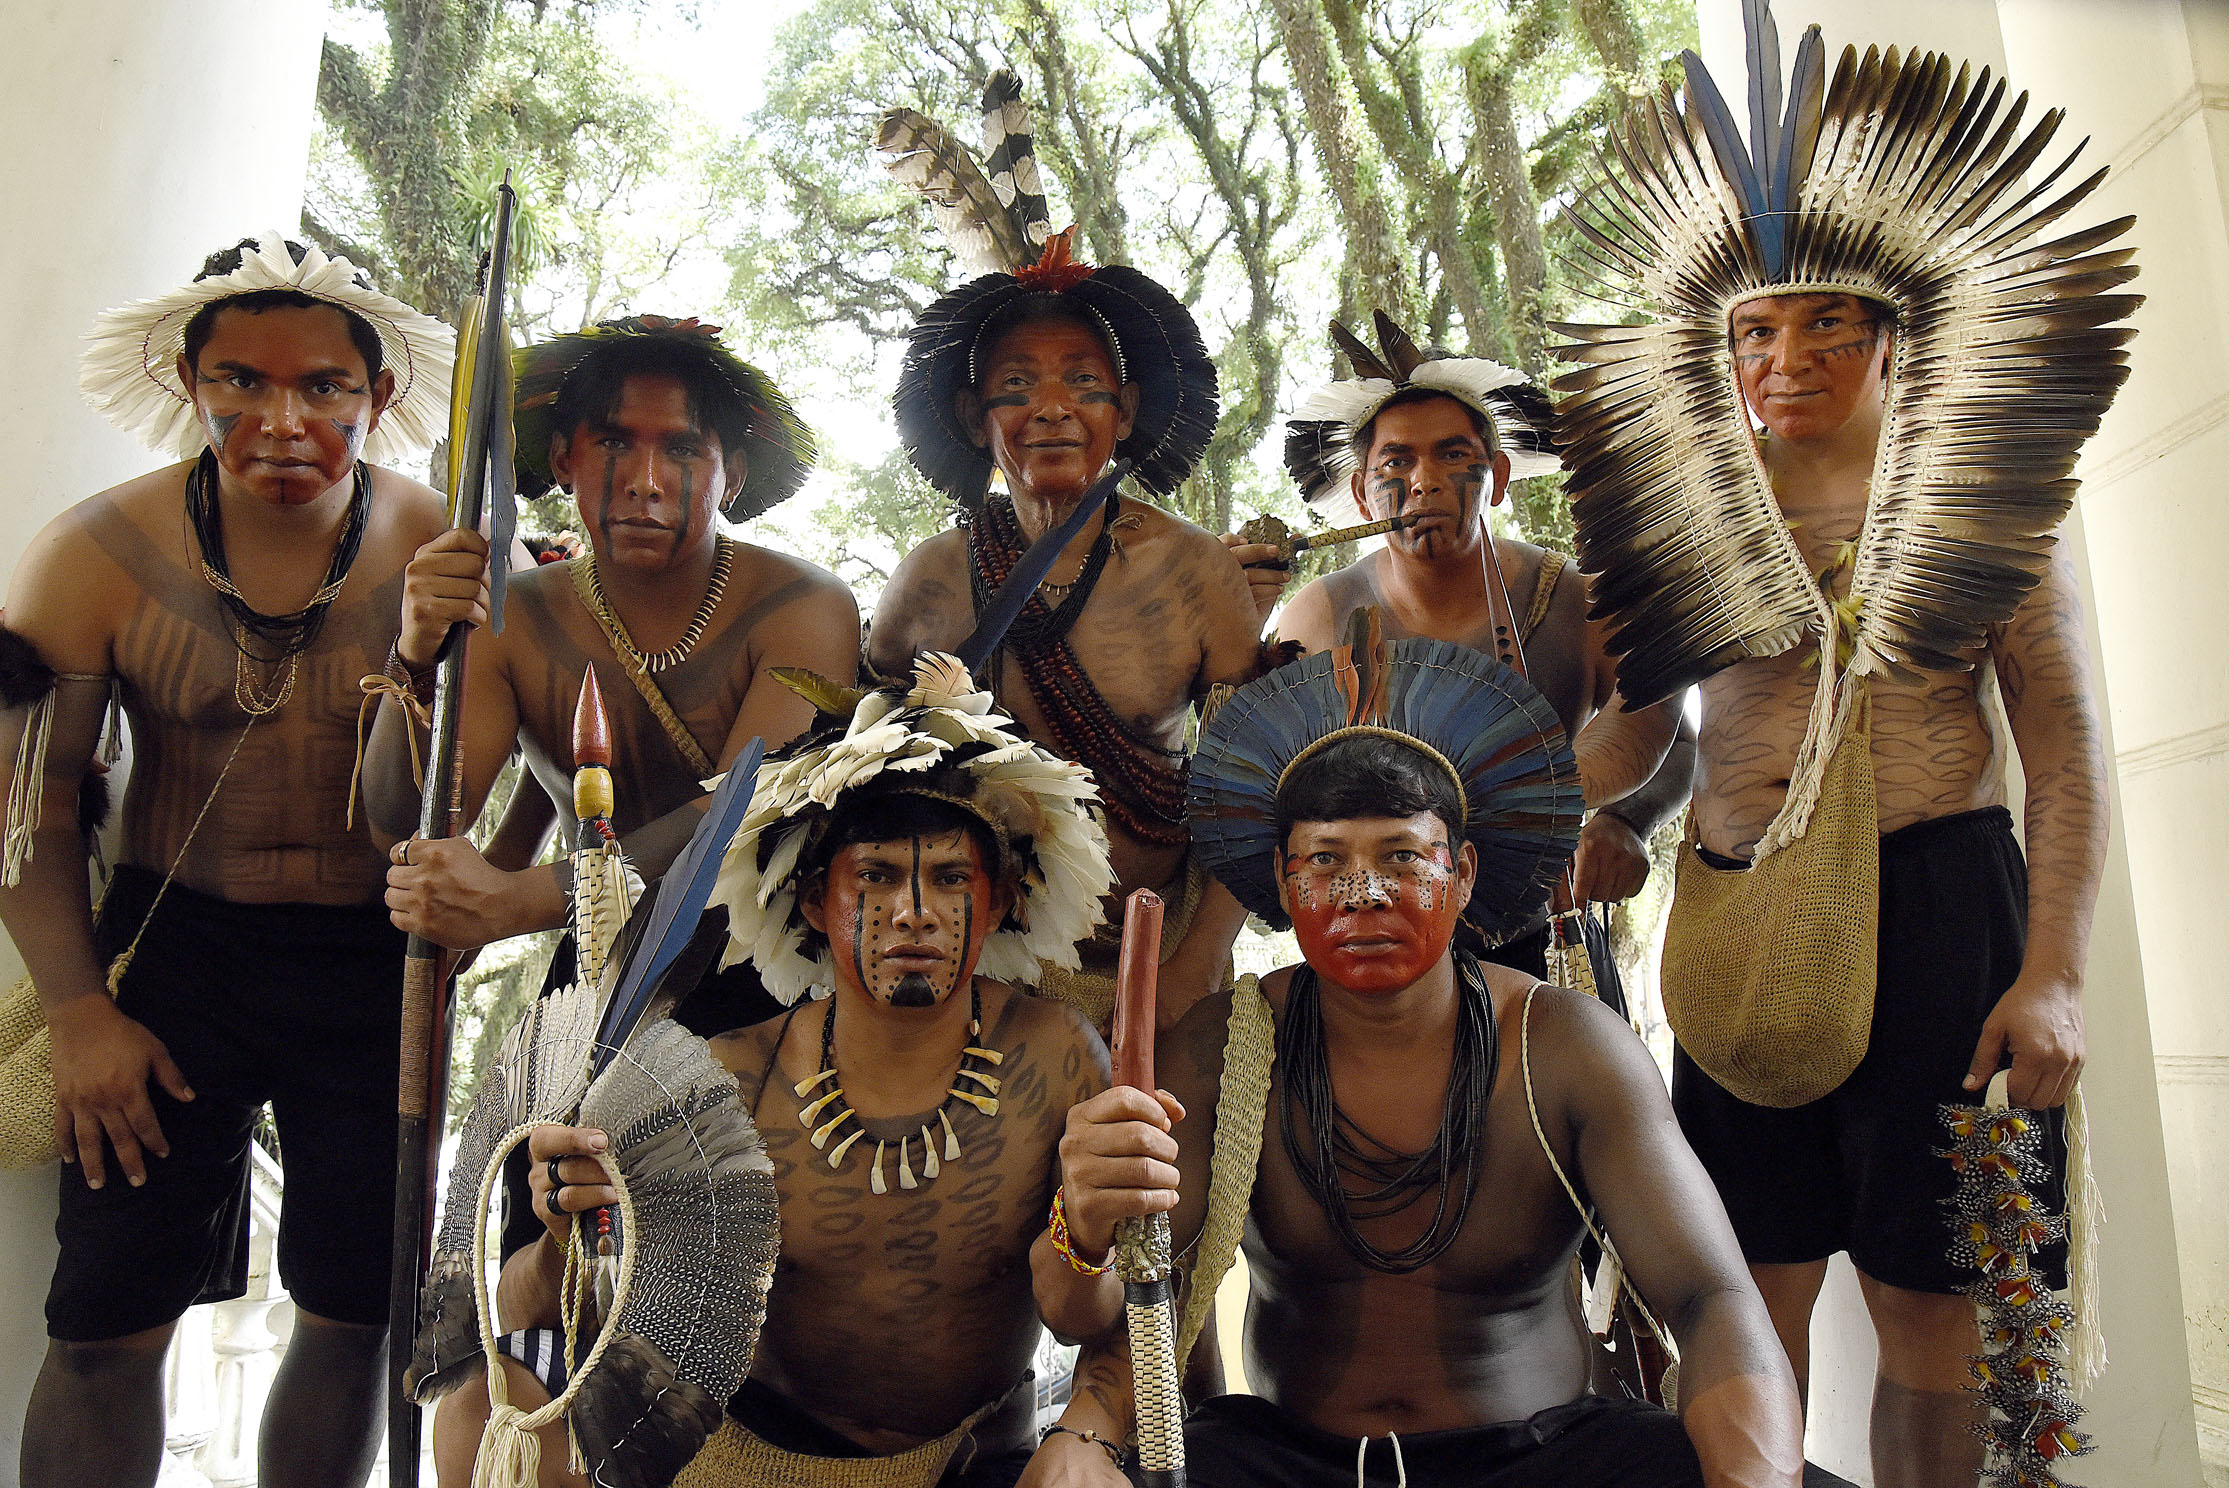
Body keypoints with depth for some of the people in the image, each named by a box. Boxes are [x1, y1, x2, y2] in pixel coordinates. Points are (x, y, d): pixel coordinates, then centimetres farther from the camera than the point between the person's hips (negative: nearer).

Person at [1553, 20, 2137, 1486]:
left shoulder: (1980, 506, 3)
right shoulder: (1692, 525, 9)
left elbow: (2070, 761, 0)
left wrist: (2055, 975, -9)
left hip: (1938, 906, -2)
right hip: (1743, 918, 2)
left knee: (1924, 1295, 6)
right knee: (1753, 1289, 6)